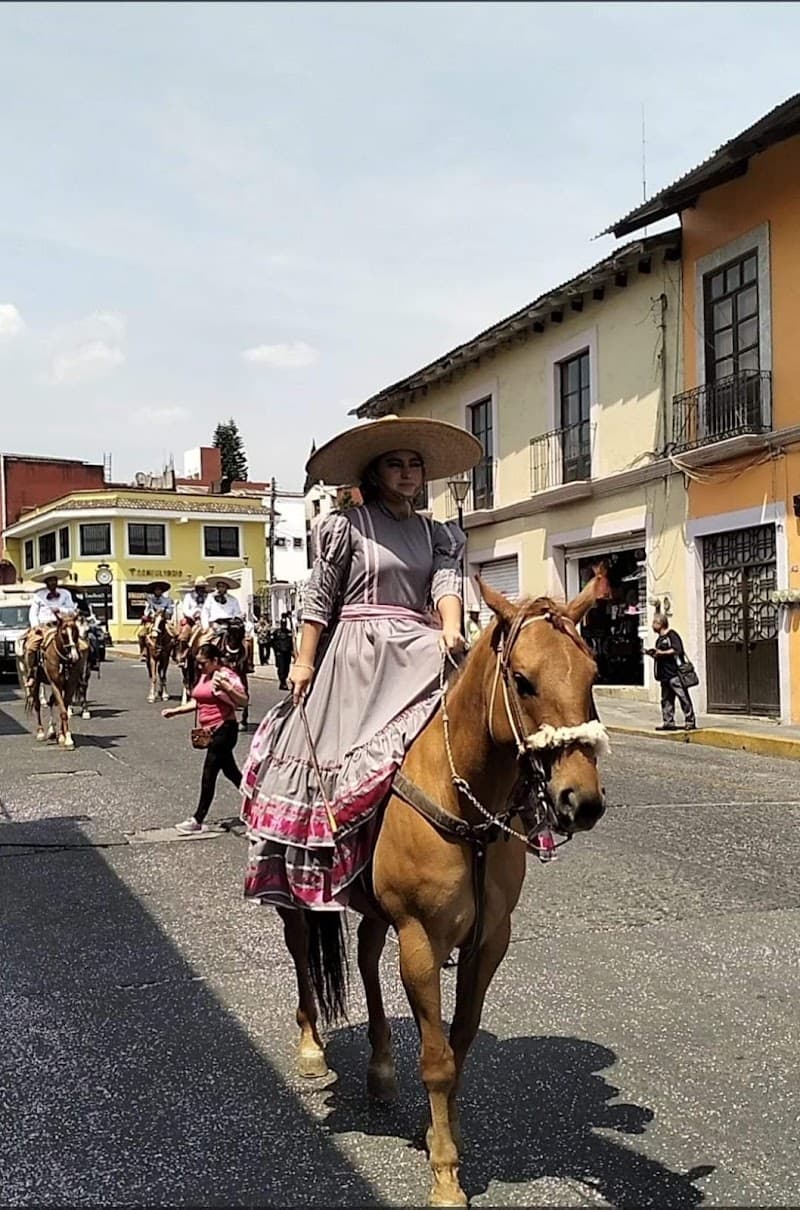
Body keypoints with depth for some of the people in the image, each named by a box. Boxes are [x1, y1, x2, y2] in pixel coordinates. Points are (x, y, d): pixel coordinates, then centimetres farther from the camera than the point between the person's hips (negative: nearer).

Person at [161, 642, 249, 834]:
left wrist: (226, 688, -35)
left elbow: (243, 701, -20)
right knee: (230, 770, 18)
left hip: (224, 729, -9)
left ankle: (198, 820, -1)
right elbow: (197, 702, 20)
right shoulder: (204, 676, 13)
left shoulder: (226, 675, -14)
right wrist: (176, 710, 10)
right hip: (211, 731, 9)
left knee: (209, 774, -6)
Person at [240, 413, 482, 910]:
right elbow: (320, 600, 0)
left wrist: (450, 630, -22)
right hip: (357, 655, -4)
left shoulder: (437, 534, 16)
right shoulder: (348, 526, 2)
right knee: (327, 756, -8)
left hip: (419, 654, 4)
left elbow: (446, 583, -1)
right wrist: (304, 663, -5)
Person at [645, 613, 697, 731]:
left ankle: (690, 721, -4)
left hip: (675, 673, -9)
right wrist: (652, 654, 9)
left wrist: (661, 652, -15)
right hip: (664, 675, 9)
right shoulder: (659, 640, 21)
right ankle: (668, 722, 11)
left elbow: (677, 650, -17)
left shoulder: (672, 635, -5)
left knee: (684, 697, -6)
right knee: (666, 699, 8)